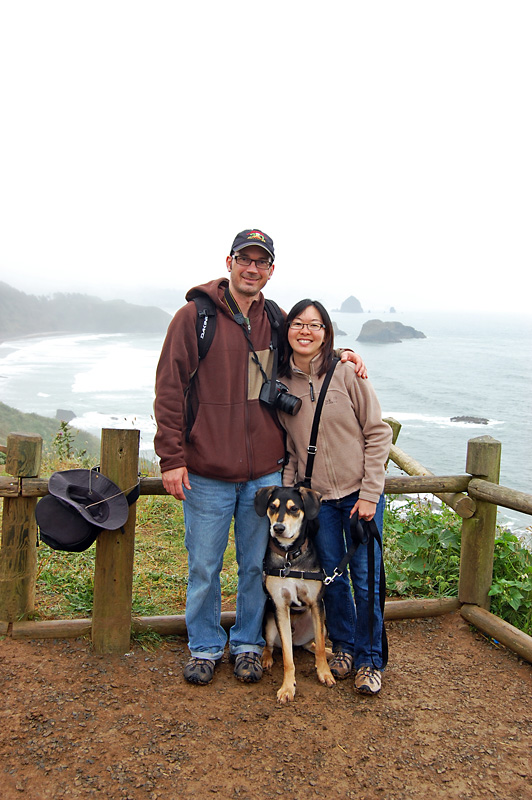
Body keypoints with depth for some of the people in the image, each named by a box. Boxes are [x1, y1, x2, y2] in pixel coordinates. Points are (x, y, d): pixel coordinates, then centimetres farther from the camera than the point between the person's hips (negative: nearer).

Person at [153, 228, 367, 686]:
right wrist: (172, 457, -10)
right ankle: (205, 647, 30)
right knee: (204, 566, 9)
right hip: (207, 473, -3)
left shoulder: (276, 321, 8)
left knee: (257, 565, 13)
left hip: (265, 472, 3)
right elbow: (170, 388, -6)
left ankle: (248, 645, 32)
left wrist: (339, 355, 6)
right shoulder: (195, 316, -4)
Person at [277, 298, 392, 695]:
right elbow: (288, 446, 10)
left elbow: (378, 433, -7)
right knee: (332, 576, 12)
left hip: (359, 492, -2)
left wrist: (370, 493, -10)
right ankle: (343, 646, 35)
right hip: (316, 498, 3)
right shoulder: (281, 383, 1)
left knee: (365, 579, 3)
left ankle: (369, 660, 22)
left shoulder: (346, 373, -9)